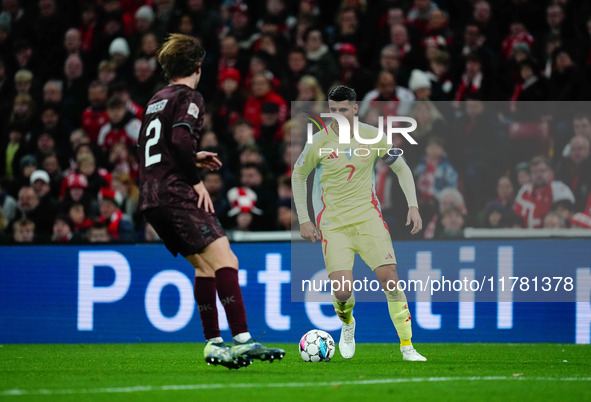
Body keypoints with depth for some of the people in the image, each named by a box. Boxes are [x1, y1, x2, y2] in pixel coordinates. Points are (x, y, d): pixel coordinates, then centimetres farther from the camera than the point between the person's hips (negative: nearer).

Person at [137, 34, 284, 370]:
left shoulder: (156, 101, 22)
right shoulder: (189, 97, -4)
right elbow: (180, 139, -20)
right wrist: (197, 180, -11)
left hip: (151, 200, 9)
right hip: (177, 194, -9)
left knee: (204, 265, 15)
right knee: (225, 261, -16)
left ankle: (214, 343, 12)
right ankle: (242, 340, -26)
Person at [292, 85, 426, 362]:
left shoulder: (372, 137, -3)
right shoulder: (319, 142, -7)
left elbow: (401, 168, 10)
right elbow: (298, 175, 8)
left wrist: (413, 206, 0)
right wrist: (303, 220, 4)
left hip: (368, 216, 1)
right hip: (333, 223, -1)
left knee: (389, 277, -13)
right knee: (342, 291, -13)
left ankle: (407, 347, -4)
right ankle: (347, 324, 24)